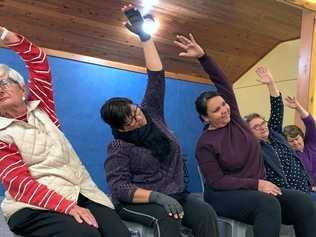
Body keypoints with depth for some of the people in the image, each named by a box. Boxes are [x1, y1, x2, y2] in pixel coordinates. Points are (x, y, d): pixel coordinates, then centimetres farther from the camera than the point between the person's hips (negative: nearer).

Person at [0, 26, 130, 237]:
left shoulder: (39, 107, 15)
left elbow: (39, 60, 13)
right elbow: (19, 183, -11)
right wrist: (67, 206, -24)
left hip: (81, 191, 4)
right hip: (35, 206, -4)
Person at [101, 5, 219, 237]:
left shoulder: (151, 113, 3)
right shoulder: (119, 148, -9)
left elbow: (156, 75, 1)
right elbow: (119, 187, -17)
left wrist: (144, 35, -3)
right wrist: (158, 196, -31)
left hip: (176, 194, 4)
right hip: (138, 201, -4)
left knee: (206, 213, -25)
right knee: (166, 217, -37)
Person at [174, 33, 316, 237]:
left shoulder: (235, 119, 5)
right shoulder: (205, 144, -8)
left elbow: (224, 83, -2)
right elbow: (217, 181, -13)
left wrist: (203, 56, -12)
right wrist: (256, 183, -19)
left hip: (256, 190, 6)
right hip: (224, 196, -5)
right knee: (269, 204, -37)